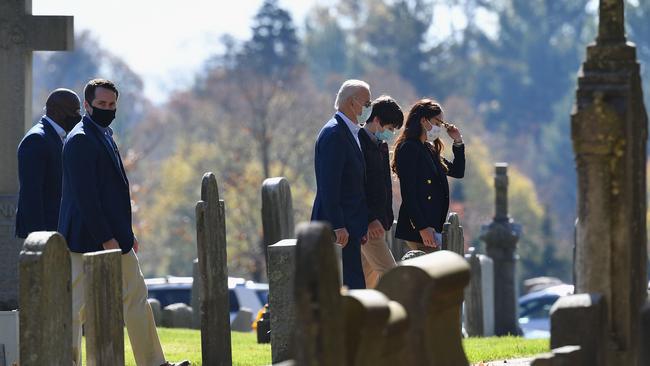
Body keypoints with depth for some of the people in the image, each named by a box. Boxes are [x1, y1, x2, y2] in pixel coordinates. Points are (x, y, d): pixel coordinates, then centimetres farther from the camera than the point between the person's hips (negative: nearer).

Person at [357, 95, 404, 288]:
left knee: (369, 277, 11)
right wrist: (371, 219, -22)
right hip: (367, 224, -10)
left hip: (377, 221, 10)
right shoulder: (359, 143, -13)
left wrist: (387, 219, 14)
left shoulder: (381, 146, 16)